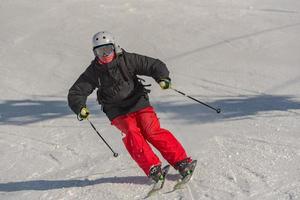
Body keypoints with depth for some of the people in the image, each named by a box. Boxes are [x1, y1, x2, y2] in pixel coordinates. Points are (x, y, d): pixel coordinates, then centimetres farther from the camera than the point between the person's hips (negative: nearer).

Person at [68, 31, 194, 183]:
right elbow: (75, 93, -3)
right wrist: (80, 108, -24)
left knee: (152, 132, -19)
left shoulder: (128, 60, -7)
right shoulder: (93, 72, -4)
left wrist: (162, 78, -28)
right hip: (118, 113, 1)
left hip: (139, 104, -1)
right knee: (131, 133, -25)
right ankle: (152, 168, -22)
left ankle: (182, 162, -12)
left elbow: (154, 65, -7)